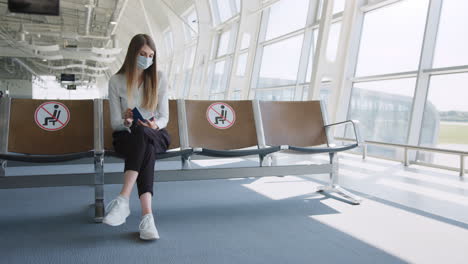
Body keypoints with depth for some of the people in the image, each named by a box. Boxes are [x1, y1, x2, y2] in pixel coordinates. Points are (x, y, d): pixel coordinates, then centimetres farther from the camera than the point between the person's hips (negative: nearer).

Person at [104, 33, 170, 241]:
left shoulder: (159, 79, 2)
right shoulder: (116, 81, -1)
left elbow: (164, 117, 1)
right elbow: (115, 123, -2)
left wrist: (155, 125, -22)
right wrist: (126, 121, -25)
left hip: (155, 135, 1)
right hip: (126, 137, -1)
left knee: (142, 135, -37)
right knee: (145, 147, -37)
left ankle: (123, 200, -43)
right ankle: (147, 215, -47)